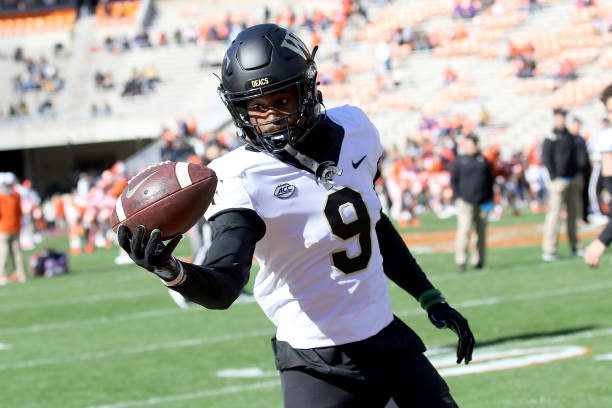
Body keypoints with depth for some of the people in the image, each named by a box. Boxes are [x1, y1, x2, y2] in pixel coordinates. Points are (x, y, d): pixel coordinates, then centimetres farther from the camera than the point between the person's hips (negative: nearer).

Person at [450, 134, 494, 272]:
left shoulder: (483, 160, 12)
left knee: (481, 232, 7)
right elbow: (453, 181, 5)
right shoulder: (459, 161, 3)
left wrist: (489, 199, 6)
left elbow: (490, 180, 14)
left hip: (482, 203, 4)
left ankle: (478, 260, 15)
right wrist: (458, 198, -6)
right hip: (465, 202, -4)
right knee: (464, 230, -13)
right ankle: (460, 261, -14)